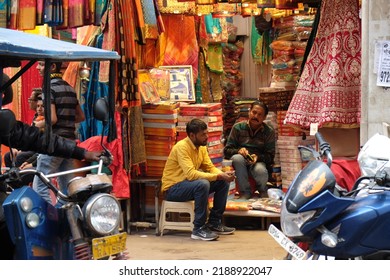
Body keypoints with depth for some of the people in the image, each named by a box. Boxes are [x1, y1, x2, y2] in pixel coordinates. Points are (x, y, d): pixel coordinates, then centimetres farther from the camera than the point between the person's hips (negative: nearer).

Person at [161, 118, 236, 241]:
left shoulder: (202, 147, 4)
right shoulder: (182, 147, -24)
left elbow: (210, 167, 4)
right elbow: (191, 174, -33)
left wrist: (223, 174, -18)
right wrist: (218, 176, -33)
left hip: (188, 183, 9)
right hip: (172, 188, -9)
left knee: (223, 182, 0)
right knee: (202, 184, -35)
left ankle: (214, 223, 8)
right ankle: (199, 229, -26)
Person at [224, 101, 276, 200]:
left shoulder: (269, 131, 3)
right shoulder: (238, 127, 2)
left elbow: (270, 156, 0)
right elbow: (226, 151, 2)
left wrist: (258, 157, -21)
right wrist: (238, 150, -20)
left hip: (259, 161, -1)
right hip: (240, 162, 1)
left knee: (260, 170, -37)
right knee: (237, 158, -35)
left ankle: (263, 192, 1)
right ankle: (245, 192, -21)